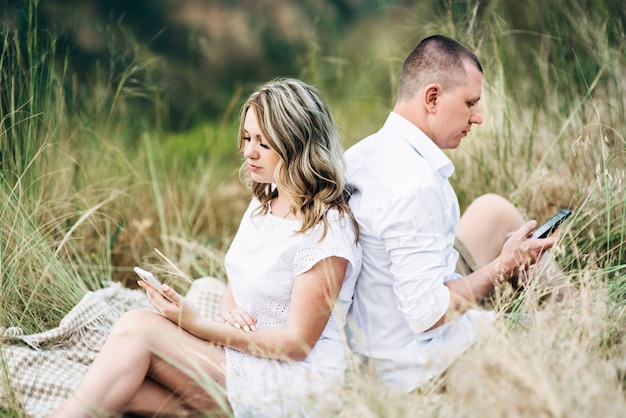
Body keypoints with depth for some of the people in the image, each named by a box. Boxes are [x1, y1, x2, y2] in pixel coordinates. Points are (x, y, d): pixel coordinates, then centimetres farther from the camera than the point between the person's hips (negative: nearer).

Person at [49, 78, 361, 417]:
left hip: (295, 386, -7)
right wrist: (228, 314, -5)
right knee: (121, 391, -18)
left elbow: (296, 343, -15)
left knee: (138, 327, -20)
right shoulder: (263, 202, 12)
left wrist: (198, 325, -18)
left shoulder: (326, 228, -14)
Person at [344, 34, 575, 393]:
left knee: (494, 210, 17)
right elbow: (429, 314, -29)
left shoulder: (361, 154, -2)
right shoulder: (414, 182, -30)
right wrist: (503, 267, -15)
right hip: (416, 365, -9)